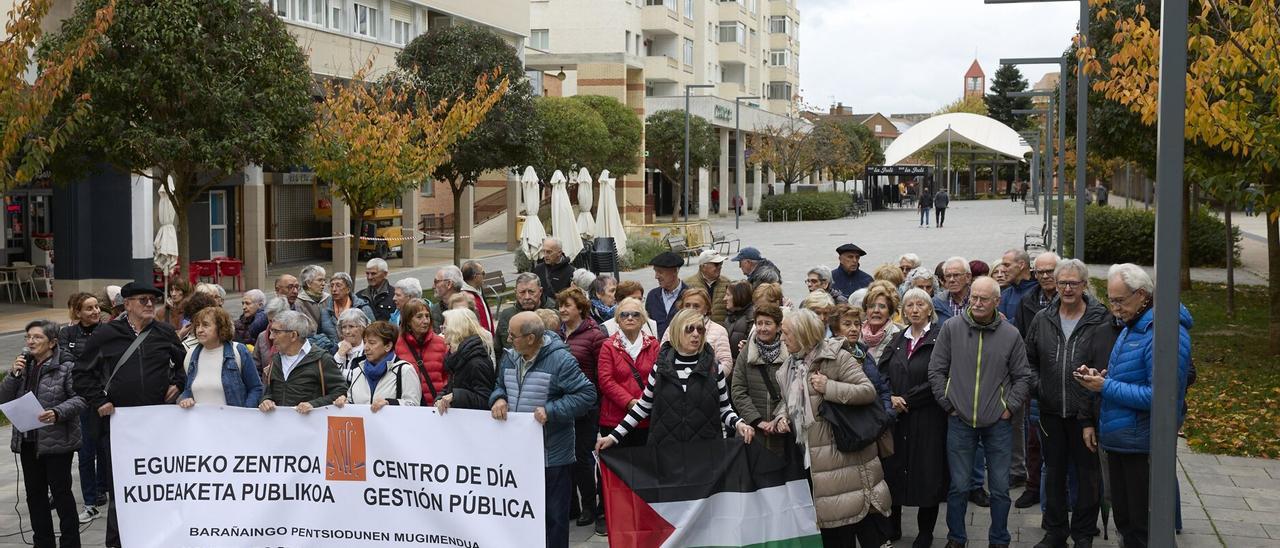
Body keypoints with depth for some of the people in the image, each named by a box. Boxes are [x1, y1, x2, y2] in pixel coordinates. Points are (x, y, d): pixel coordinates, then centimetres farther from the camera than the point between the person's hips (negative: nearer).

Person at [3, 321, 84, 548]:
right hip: (28, 441, 6)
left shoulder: (66, 366, -9)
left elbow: (80, 399, -13)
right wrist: (14, 374, -8)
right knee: (34, 493, 12)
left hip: (57, 441, -6)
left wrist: (58, 413, -28)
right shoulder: (24, 365, 10)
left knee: (61, 492, 0)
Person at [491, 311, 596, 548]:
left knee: (554, 515, 6)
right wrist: (499, 399, -3)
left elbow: (587, 394, -17)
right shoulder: (510, 358, 5)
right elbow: (500, 386, 20)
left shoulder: (560, 360, -17)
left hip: (551, 455, -6)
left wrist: (551, 410, -23)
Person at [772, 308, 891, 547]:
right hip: (813, 457, 7)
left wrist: (829, 387, -22)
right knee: (831, 519, 12)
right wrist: (782, 417, 3)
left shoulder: (836, 357, -10)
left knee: (859, 509, -4)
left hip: (845, 452, -7)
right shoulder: (789, 367, 12)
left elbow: (869, 391, -16)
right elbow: (787, 402, 25)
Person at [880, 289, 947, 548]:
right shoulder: (897, 340, 12)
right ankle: (892, 527, 20)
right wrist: (891, 398, -12)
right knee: (893, 471, 6)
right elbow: (883, 373, 6)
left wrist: (906, 399, -13)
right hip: (897, 418, 5)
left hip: (928, 418, -5)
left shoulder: (940, 338, -6)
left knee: (927, 474, 2)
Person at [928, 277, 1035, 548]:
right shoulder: (950, 329, -3)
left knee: (1000, 488, 8)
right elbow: (936, 371, 2)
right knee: (959, 486, 8)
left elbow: (1023, 377, 6)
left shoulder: (1010, 335, -2)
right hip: (960, 422, 0)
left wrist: (1010, 407, -2)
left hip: (998, 424, 0)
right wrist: (948, 403, -2)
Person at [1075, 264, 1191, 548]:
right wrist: (1099, 377, 2)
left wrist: (1106, 387, -19)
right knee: (1124, 520, 18)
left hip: (1143, 446, -10)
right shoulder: (1130, 327, 13)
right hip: (1117, 439, 10)